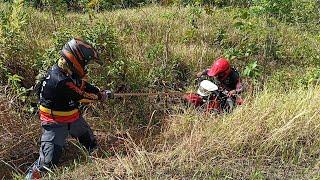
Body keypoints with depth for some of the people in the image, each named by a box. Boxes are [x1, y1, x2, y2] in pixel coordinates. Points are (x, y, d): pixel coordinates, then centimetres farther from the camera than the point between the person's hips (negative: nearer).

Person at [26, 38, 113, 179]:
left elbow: (84, 85, 7)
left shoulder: (71, 72, -6)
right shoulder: (60, 80, -33)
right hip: (55, 123, -9)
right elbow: (81, 96, -23)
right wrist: (102, 96, -8)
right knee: (49, 162, -7)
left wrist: (101, 92, -7)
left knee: (92, 145, 22)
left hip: (73, 117, 9)